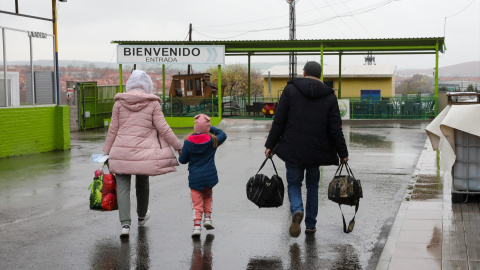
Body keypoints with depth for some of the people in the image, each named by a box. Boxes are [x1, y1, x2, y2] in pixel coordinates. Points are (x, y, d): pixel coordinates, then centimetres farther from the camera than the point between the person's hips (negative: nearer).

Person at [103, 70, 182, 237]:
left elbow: (113, 130, 4)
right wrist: (178, 146, 5)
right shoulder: (153, 103, -2)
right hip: (144, 153, 0)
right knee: (142, 184, 20)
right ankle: (142, 216, 40)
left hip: (122, 151, 0)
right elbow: (163, 128, -4)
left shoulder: (119, 102, 2)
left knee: (123, 187, 1)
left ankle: (125, 223, -13)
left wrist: (107, 152, 12)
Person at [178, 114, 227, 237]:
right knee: (207, 197, 25)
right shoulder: (212, 140, -6)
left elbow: (182, 160, 0)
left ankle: (197, 225, -3)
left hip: (195, 178, -1)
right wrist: (211, 128, 16)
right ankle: (207, 218, 17)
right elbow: (223, 135, 15)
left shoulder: (188, 142, -8)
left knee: (197, 203, 6)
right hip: (209, 176, 1)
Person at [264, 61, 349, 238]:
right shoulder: (329, 96, 2)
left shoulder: (291, 89, -2)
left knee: (294, 183, 12)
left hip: (292, 150, -2)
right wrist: (343, 153, 9)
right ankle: (311, 225, 21)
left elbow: (279, 121, -5)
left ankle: (297, 211, -17)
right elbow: (336, 129, 0)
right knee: (312, 185, 18)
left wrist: (270, 145, 2)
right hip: (316, 151, 2)